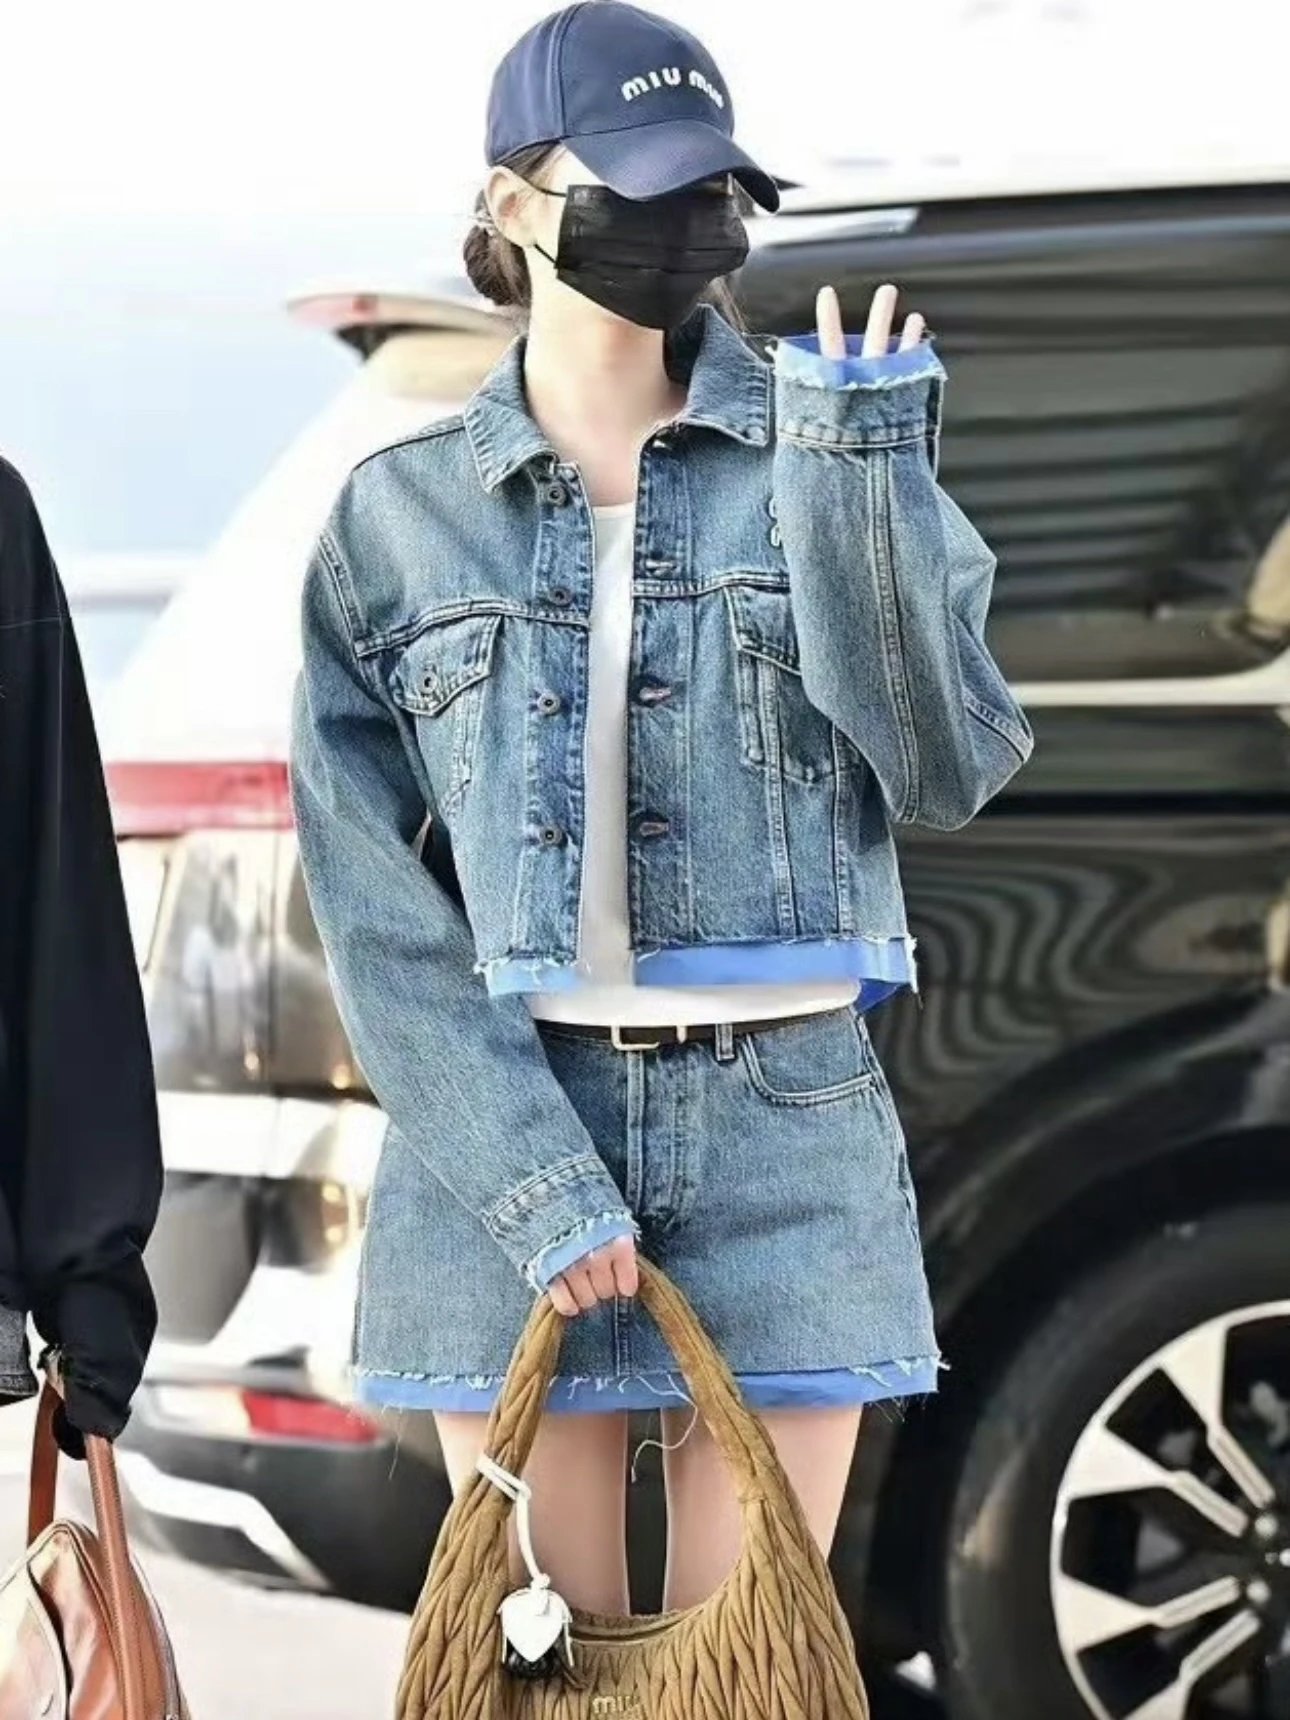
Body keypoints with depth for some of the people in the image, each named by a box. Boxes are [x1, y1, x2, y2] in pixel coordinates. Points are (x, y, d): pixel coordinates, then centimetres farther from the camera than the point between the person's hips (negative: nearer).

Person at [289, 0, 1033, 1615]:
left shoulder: (834, 446, 4)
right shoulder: (401, 511, 3)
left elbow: (946, 770, -6)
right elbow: (370, 892, -2)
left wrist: (853, 487, -17)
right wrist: (525, 1172, -13)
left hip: (780, 1130, 0)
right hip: (497, 1126, 0)